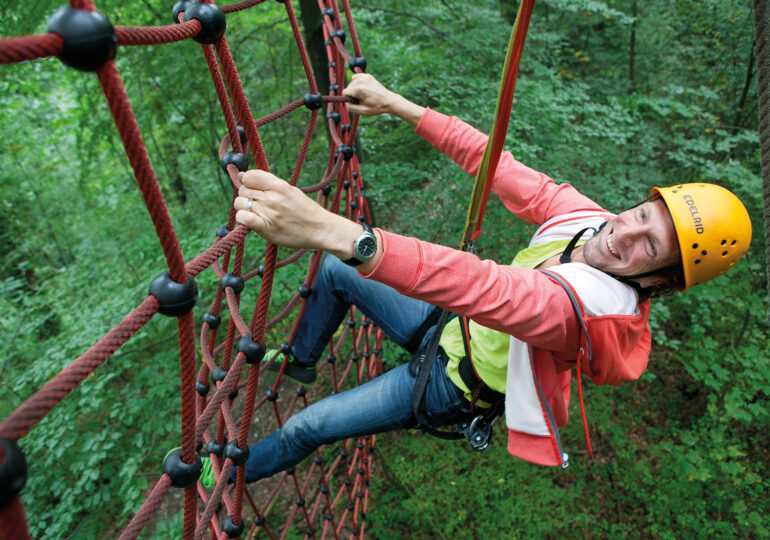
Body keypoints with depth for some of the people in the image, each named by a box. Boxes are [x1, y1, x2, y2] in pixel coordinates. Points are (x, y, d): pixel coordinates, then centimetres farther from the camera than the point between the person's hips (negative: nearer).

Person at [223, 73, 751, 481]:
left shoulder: (598, 304, -37)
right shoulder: (587, 217, -15)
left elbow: (482, 287, -56)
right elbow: (495, 162, -12)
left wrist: (331, 230, -68)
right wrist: (395, 103, -15)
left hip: (454, 387, -6)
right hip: (452, 326, 7)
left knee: (307, 427, -1)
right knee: (334, 271, 8)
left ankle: (234, 471, 34)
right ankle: (299, 362, 35)